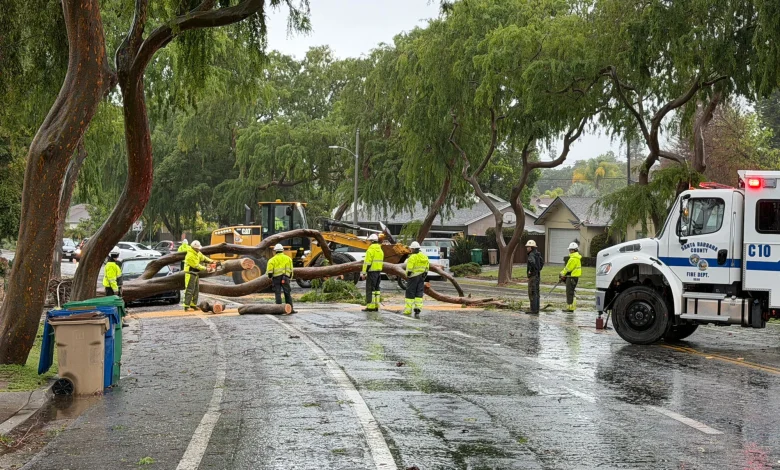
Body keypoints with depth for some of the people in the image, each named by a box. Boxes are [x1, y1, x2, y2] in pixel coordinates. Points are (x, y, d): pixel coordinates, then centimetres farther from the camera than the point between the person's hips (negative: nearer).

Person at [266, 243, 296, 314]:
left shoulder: (273, 259, 1)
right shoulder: (288, 258, 11)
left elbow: (269, 270, -7)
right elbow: (291, 270, 13)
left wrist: (270, 276, 8)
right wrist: (290, 278, 22)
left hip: (276, 277, -2)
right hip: (285, 278, 2)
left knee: (278, 294, 1)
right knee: (287, 294, 6)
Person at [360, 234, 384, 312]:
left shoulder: (371, 250, -14)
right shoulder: (380, 250, 14)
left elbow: (367, 262, -18)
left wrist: (364, 273, -14)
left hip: (372, 271, -9)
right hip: (379, 271, 9)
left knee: (370, 289, -7)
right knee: (376, 288, 12)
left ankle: (370, 306, -9)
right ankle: (376, 306, 12)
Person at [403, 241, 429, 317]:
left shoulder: (412, 257, -16)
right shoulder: (424, 256, 7)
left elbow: (409, 269, -17)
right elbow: (427, 268, 11)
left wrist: (407, 276, -4)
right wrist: (424, 275, 17)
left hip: (413, 277, -6)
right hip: (421, 278, 6)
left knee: (410, 293, 4)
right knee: (419, 294, 5)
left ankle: (408, 310, 9)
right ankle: (418, 309, -4)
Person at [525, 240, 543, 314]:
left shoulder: (532, 255, -17)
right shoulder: (537, 254, 13)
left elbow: (532, 262, -39)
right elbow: (542, 262, 30)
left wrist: (530, 270, -25)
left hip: (533, 276, -10)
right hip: (537, 275, 10)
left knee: (532, 294, -6)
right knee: (536, 293, 13)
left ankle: (534, 310, -6)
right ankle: (536, 310, 17)